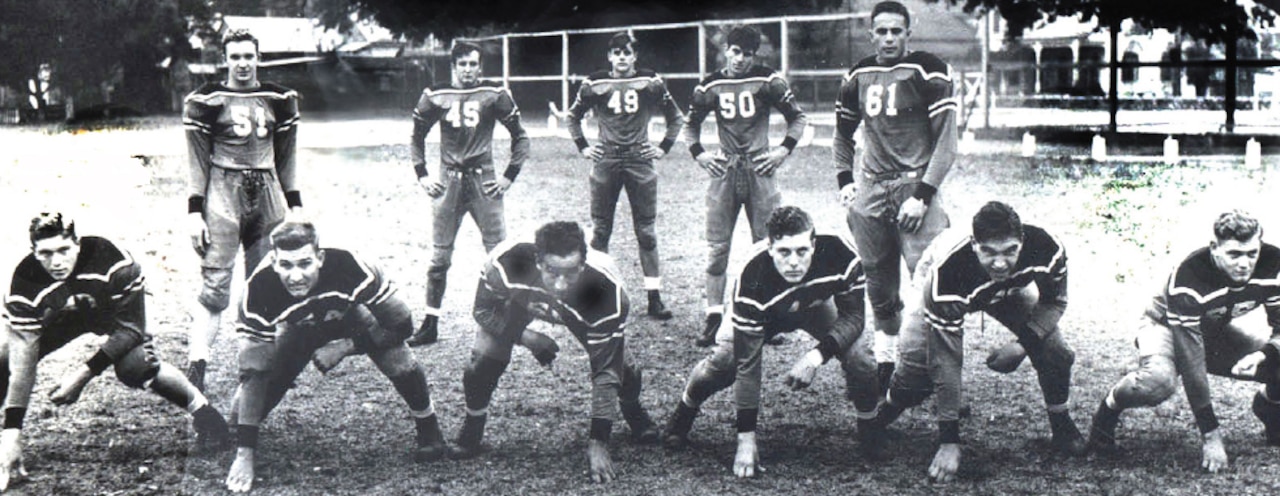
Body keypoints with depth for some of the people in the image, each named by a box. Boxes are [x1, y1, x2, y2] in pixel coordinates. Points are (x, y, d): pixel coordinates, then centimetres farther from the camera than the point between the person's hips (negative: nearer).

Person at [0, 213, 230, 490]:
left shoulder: (111, 263, -39)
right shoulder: (25, 283, -33)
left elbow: (131, 329, -25)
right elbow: (22, 363, -32)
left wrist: (85, 372, -32)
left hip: (113, 309, -3)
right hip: (64, 316, 3)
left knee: (135, 367, -30)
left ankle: (200, 408, -6)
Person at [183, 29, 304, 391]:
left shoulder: (278, 100, 10)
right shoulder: (207, 101, 0)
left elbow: (287, 157, 15)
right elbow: (198, 161, 0)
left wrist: (295, 205, 11)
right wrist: (195, 211, -5)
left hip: (267, 196, 4)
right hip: (222, 196, -4)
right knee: (215, 287, -11)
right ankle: (196, 368, -11)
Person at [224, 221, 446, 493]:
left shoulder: (351, 269, -40)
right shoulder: (260, 289, -36)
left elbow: (401, 326, -26)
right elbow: (253, 374, -34)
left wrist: (346, 347, -29)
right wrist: (244, 454, -37)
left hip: (349, 315, -1)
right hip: (299, 327, 1)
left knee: (398, 358, -25)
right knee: (265, 372, -19)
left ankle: (429, 430, 0)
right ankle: (230, 436, 13)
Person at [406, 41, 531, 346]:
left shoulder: (494, 95, -1)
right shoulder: (436, 97, 2)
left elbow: (520, 138, 5)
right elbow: (416, 138, 14)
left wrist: (509, 176, -1)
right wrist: (422, 176, 5)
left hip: (483, 182, -1)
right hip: (448, 181, 1)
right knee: (439, 257, 5)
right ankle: (430, 326, 12)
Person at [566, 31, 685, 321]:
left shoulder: (651, 83, 2)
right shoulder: (595, 84, 3)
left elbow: (676, 117, 13)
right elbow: (573, 117, 17)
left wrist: (664, 147, 5)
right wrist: (583, 147, 8)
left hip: (639, 160, 0)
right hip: (606, 161, 1)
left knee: (647, 232, 1)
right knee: (600, 231, 4)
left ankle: (654, 298, 4)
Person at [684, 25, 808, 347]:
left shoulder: (768, 82, -2)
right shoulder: (710, 87, 3)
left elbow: (798, 118, 7)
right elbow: (691, 125, 17)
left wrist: (784, 150, -5)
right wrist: (699, 153, 2)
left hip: (759, 169, -1)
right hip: (724, 171, 1)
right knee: (717, 248, -1)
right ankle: (714, 318, 4)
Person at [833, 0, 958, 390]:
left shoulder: (927, 72, -6)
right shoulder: (859, 76, 10)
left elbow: (946, 141, -7)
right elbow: (843, 133, 25)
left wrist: (922, 195, -13)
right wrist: (845, 180, 11)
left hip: (913, 185, -5)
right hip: (871, 188, 5)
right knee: (878, 282, 9)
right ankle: (885, 360, 20)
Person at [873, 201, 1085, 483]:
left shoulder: (1046, 250, -37)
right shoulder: (947, 272, -45)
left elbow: (1054, 301, -12)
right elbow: (947, 362, -40)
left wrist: (1025, 344, -30)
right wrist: (949, 442, -38)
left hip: (1007, 291, 3)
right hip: (947, 293, -3)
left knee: (1055, 354, -13)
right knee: (916, 373, -17)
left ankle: (1062, 428, 14)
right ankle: (875, 423, 15)